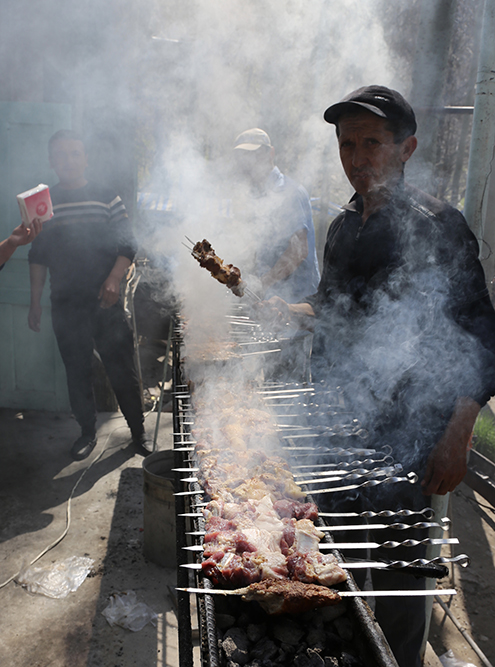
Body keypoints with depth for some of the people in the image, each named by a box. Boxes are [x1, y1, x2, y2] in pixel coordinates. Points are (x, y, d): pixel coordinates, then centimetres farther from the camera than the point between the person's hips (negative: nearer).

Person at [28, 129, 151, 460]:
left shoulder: (107, 198, 2)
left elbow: (128, 245, -1)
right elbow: (38, 256, 11)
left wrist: (114, 279, -18)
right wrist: (36, 302, 8)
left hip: (105, 301, -2)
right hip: (66, 306, 2)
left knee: (122, 368, 2)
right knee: (77, 372, 10)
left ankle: (138, 429, 18)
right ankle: (88, 432, 26)